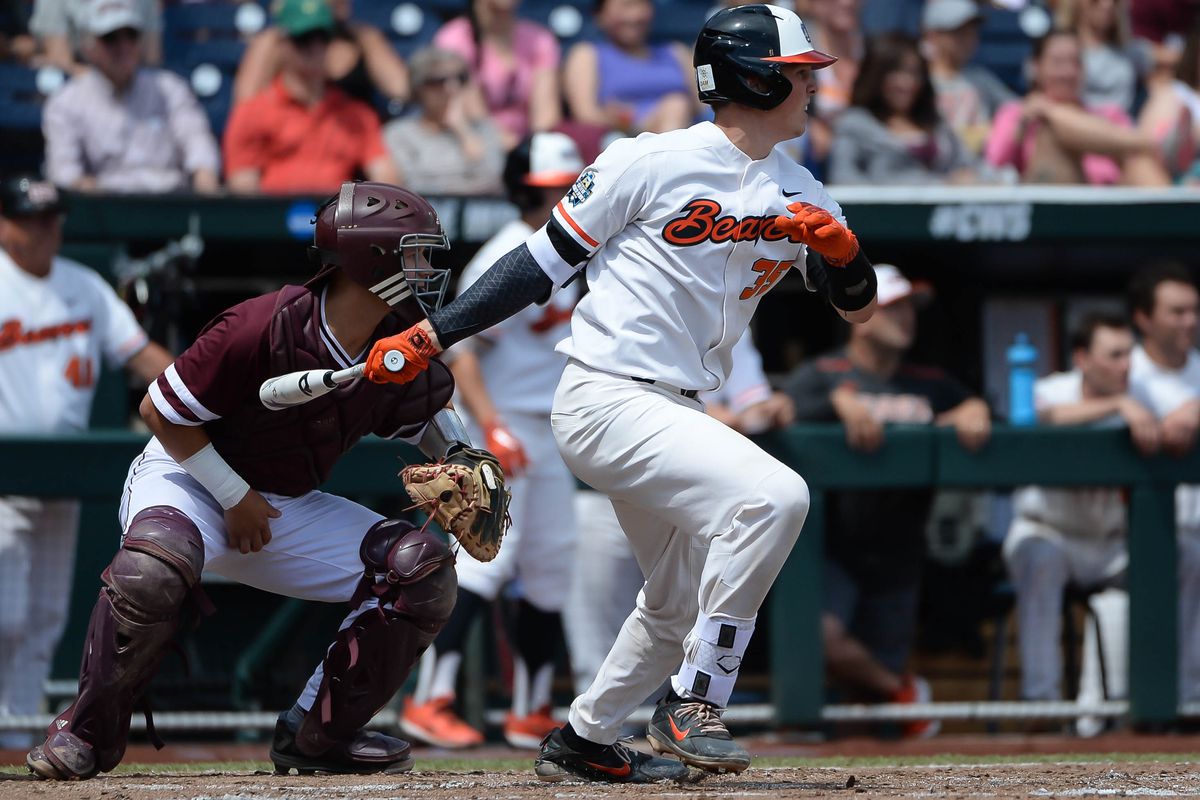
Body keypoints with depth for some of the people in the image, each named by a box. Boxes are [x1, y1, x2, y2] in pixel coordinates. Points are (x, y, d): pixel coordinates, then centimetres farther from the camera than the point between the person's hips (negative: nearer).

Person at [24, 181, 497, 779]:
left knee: (422, 568, -9)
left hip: (288, 508, 7)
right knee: (154, 567, -40)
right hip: (186, 480, -7)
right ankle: (86, 735, -18)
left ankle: (319, 733, 3)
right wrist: (234, 497, -17)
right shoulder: (262, 328, -27)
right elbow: (160, 411, -19)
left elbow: (426, 412, 15)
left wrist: (461, 460, -7)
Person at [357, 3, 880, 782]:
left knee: (681, 602, 20)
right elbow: (545, 262, -4)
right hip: (606, 398, -9)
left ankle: (584, 741, 38)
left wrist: (841, 251, -11)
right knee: (773, 495, -27)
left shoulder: (798, 195, 9)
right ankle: (695, 703, -19)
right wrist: (429, 336, -7)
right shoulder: (652, 163, -9)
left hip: (676, 415, 9)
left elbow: (858, 306, 12)